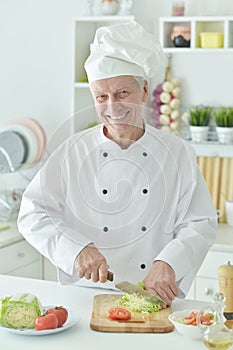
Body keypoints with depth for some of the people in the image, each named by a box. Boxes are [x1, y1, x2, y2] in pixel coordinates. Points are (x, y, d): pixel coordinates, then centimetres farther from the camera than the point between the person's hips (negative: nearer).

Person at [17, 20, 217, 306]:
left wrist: (168, 263, -17)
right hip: (86, 298, 0)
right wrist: (76, 249, -15)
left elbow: (200, 225, 1)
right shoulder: (73, 152, 3)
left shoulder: (177, 153, 3)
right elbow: (32, 214, 0)